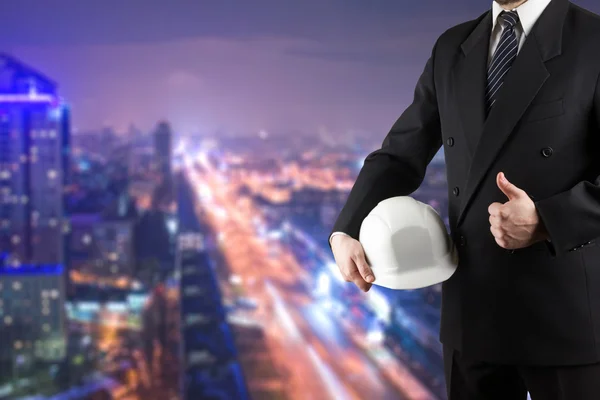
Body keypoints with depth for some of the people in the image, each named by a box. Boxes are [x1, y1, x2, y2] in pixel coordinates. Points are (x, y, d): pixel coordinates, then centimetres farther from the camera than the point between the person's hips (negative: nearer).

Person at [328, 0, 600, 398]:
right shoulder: (452, 49, 9)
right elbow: (400, 156, 10)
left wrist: (546, 221, -26)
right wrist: (345, 232, -6)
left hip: (567, 310, -4)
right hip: (472, 308, 5)